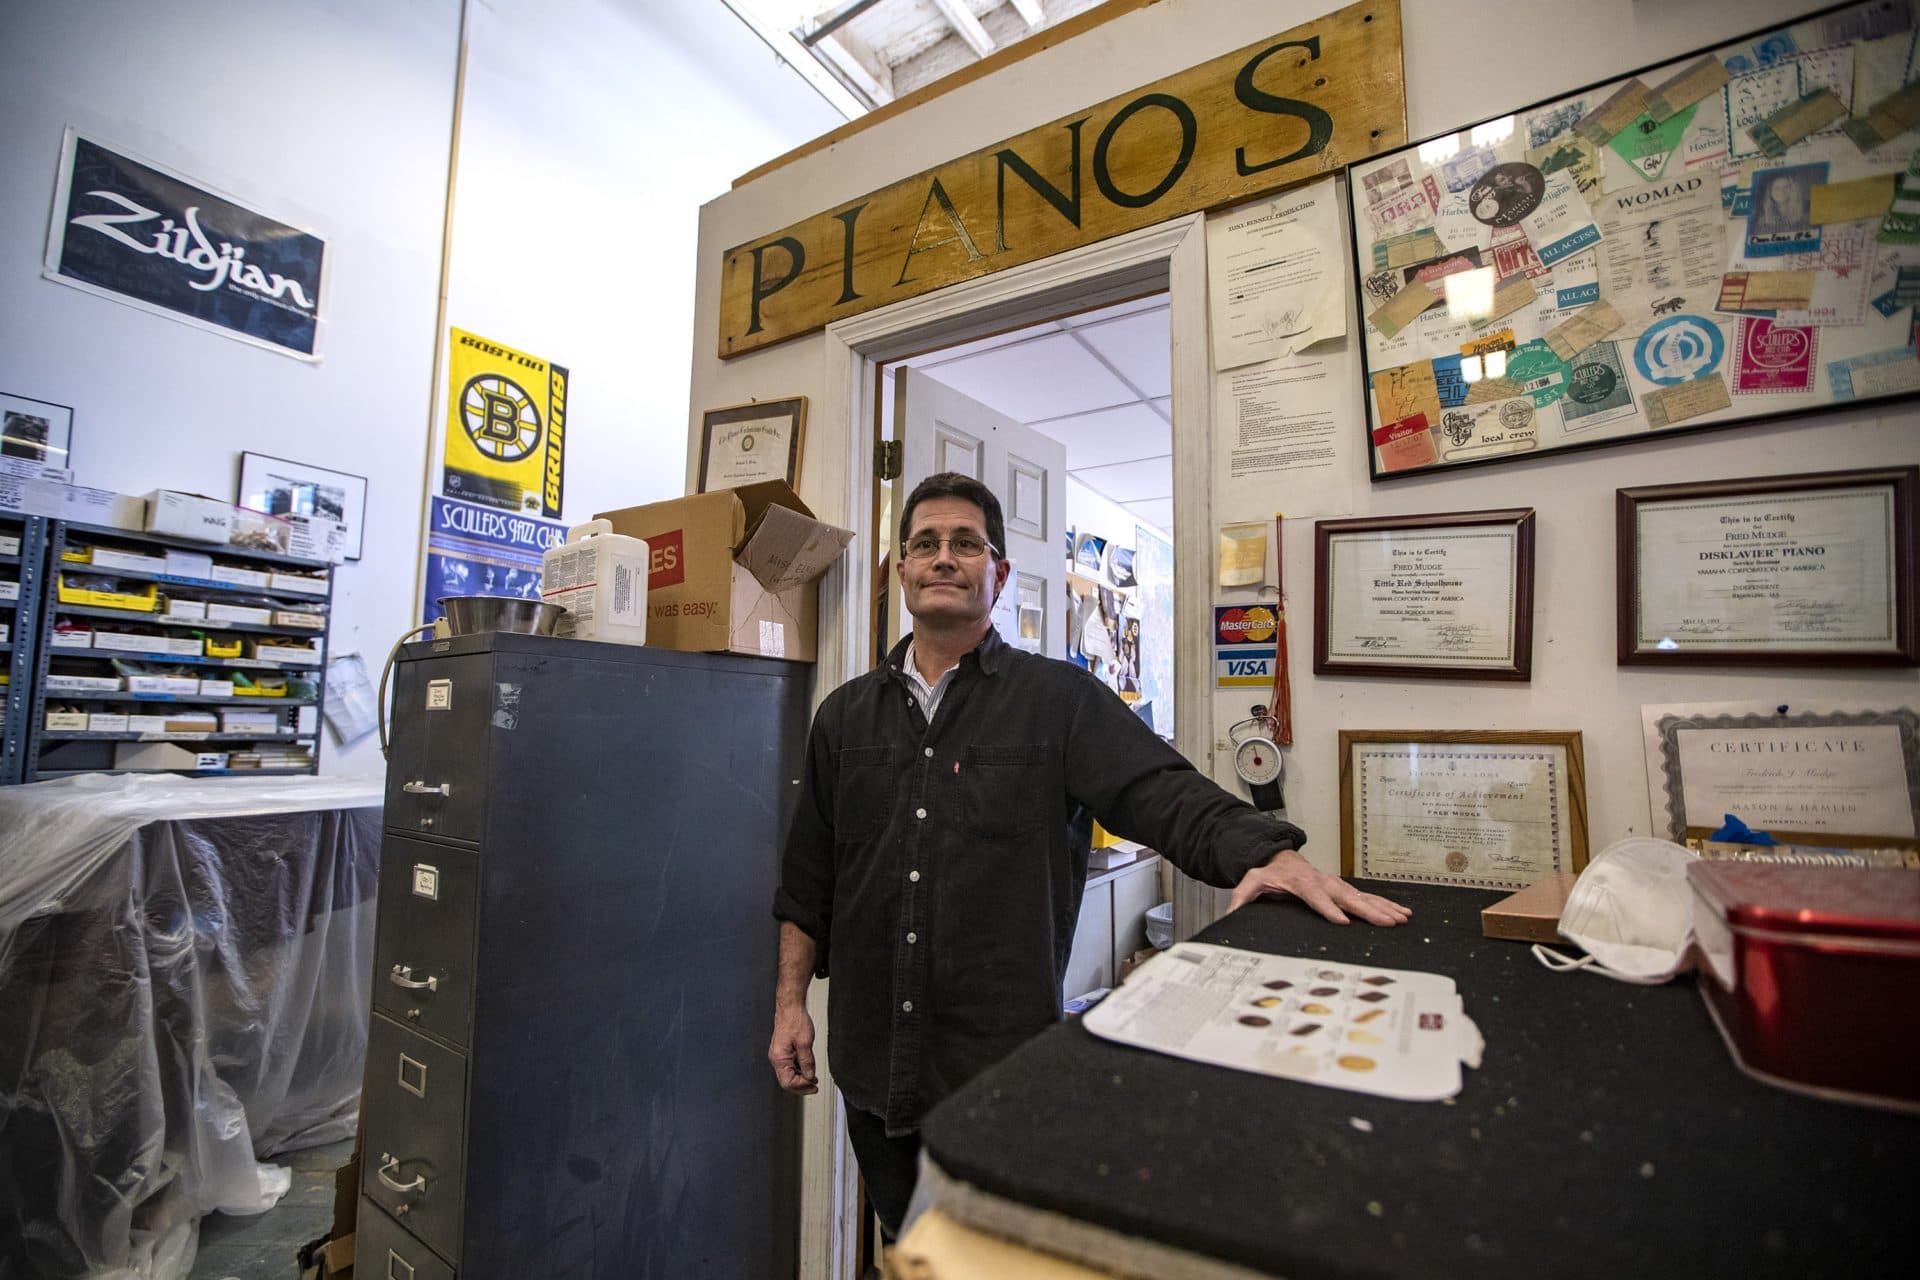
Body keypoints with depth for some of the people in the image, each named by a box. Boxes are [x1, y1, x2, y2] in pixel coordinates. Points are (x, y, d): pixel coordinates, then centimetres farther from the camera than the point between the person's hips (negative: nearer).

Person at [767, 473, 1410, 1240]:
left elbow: (1165, 794, -17)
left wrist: (1271, 856, -33)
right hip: (871, 1064, 4)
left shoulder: (1061, 701, -6)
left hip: (1003, 1065, -3)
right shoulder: (847, 715, 5)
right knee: (906, 1249, 23)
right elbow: (808, 878, 8)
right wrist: (790, 999, 7)